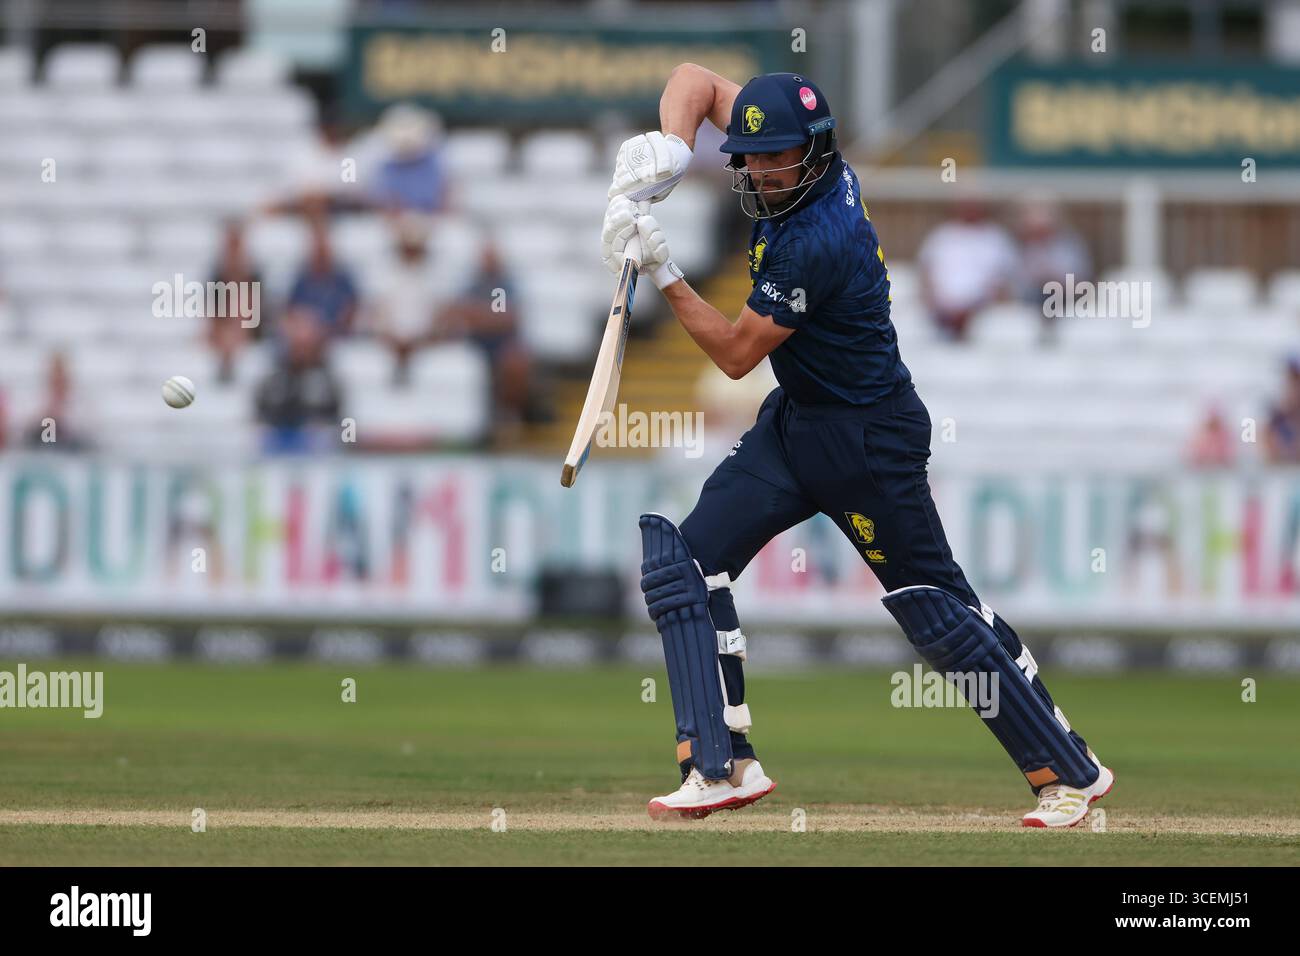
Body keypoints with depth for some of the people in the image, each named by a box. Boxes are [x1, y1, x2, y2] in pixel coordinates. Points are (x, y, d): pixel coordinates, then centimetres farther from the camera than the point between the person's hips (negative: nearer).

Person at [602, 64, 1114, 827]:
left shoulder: (818, 242, -29)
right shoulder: (809, 167, -4)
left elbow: (736, 353, -22)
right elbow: (697, 80, 5)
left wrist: (664, 272, -26)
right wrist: (670, 152, -13)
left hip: (868, 441, -9)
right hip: (796, 422, 9)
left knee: (938, 613, -1)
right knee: (683, 562, -3)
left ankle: (1070, 771, 11)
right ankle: (723, 766, -4)